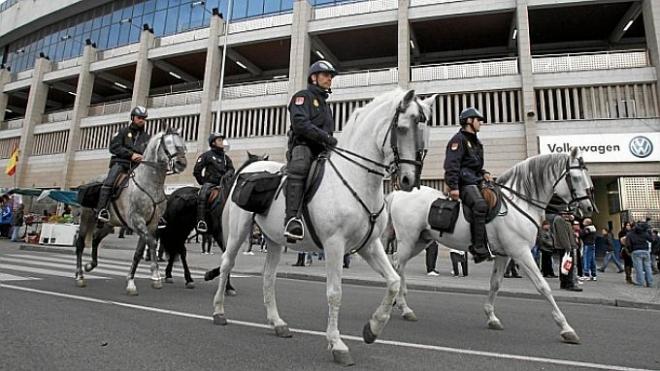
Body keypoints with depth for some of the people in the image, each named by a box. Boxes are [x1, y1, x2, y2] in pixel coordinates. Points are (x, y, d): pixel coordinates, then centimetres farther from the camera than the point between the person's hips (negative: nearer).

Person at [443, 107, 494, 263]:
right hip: (464, 182, -10)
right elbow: (452, 165, -15)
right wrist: (453, 187, -25)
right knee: (480, 206, -30)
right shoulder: (459, 139, -3)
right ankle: (479, 249, -30)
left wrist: (484, 173, 12)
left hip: (475, 182, 10)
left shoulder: (475, 142, 27)